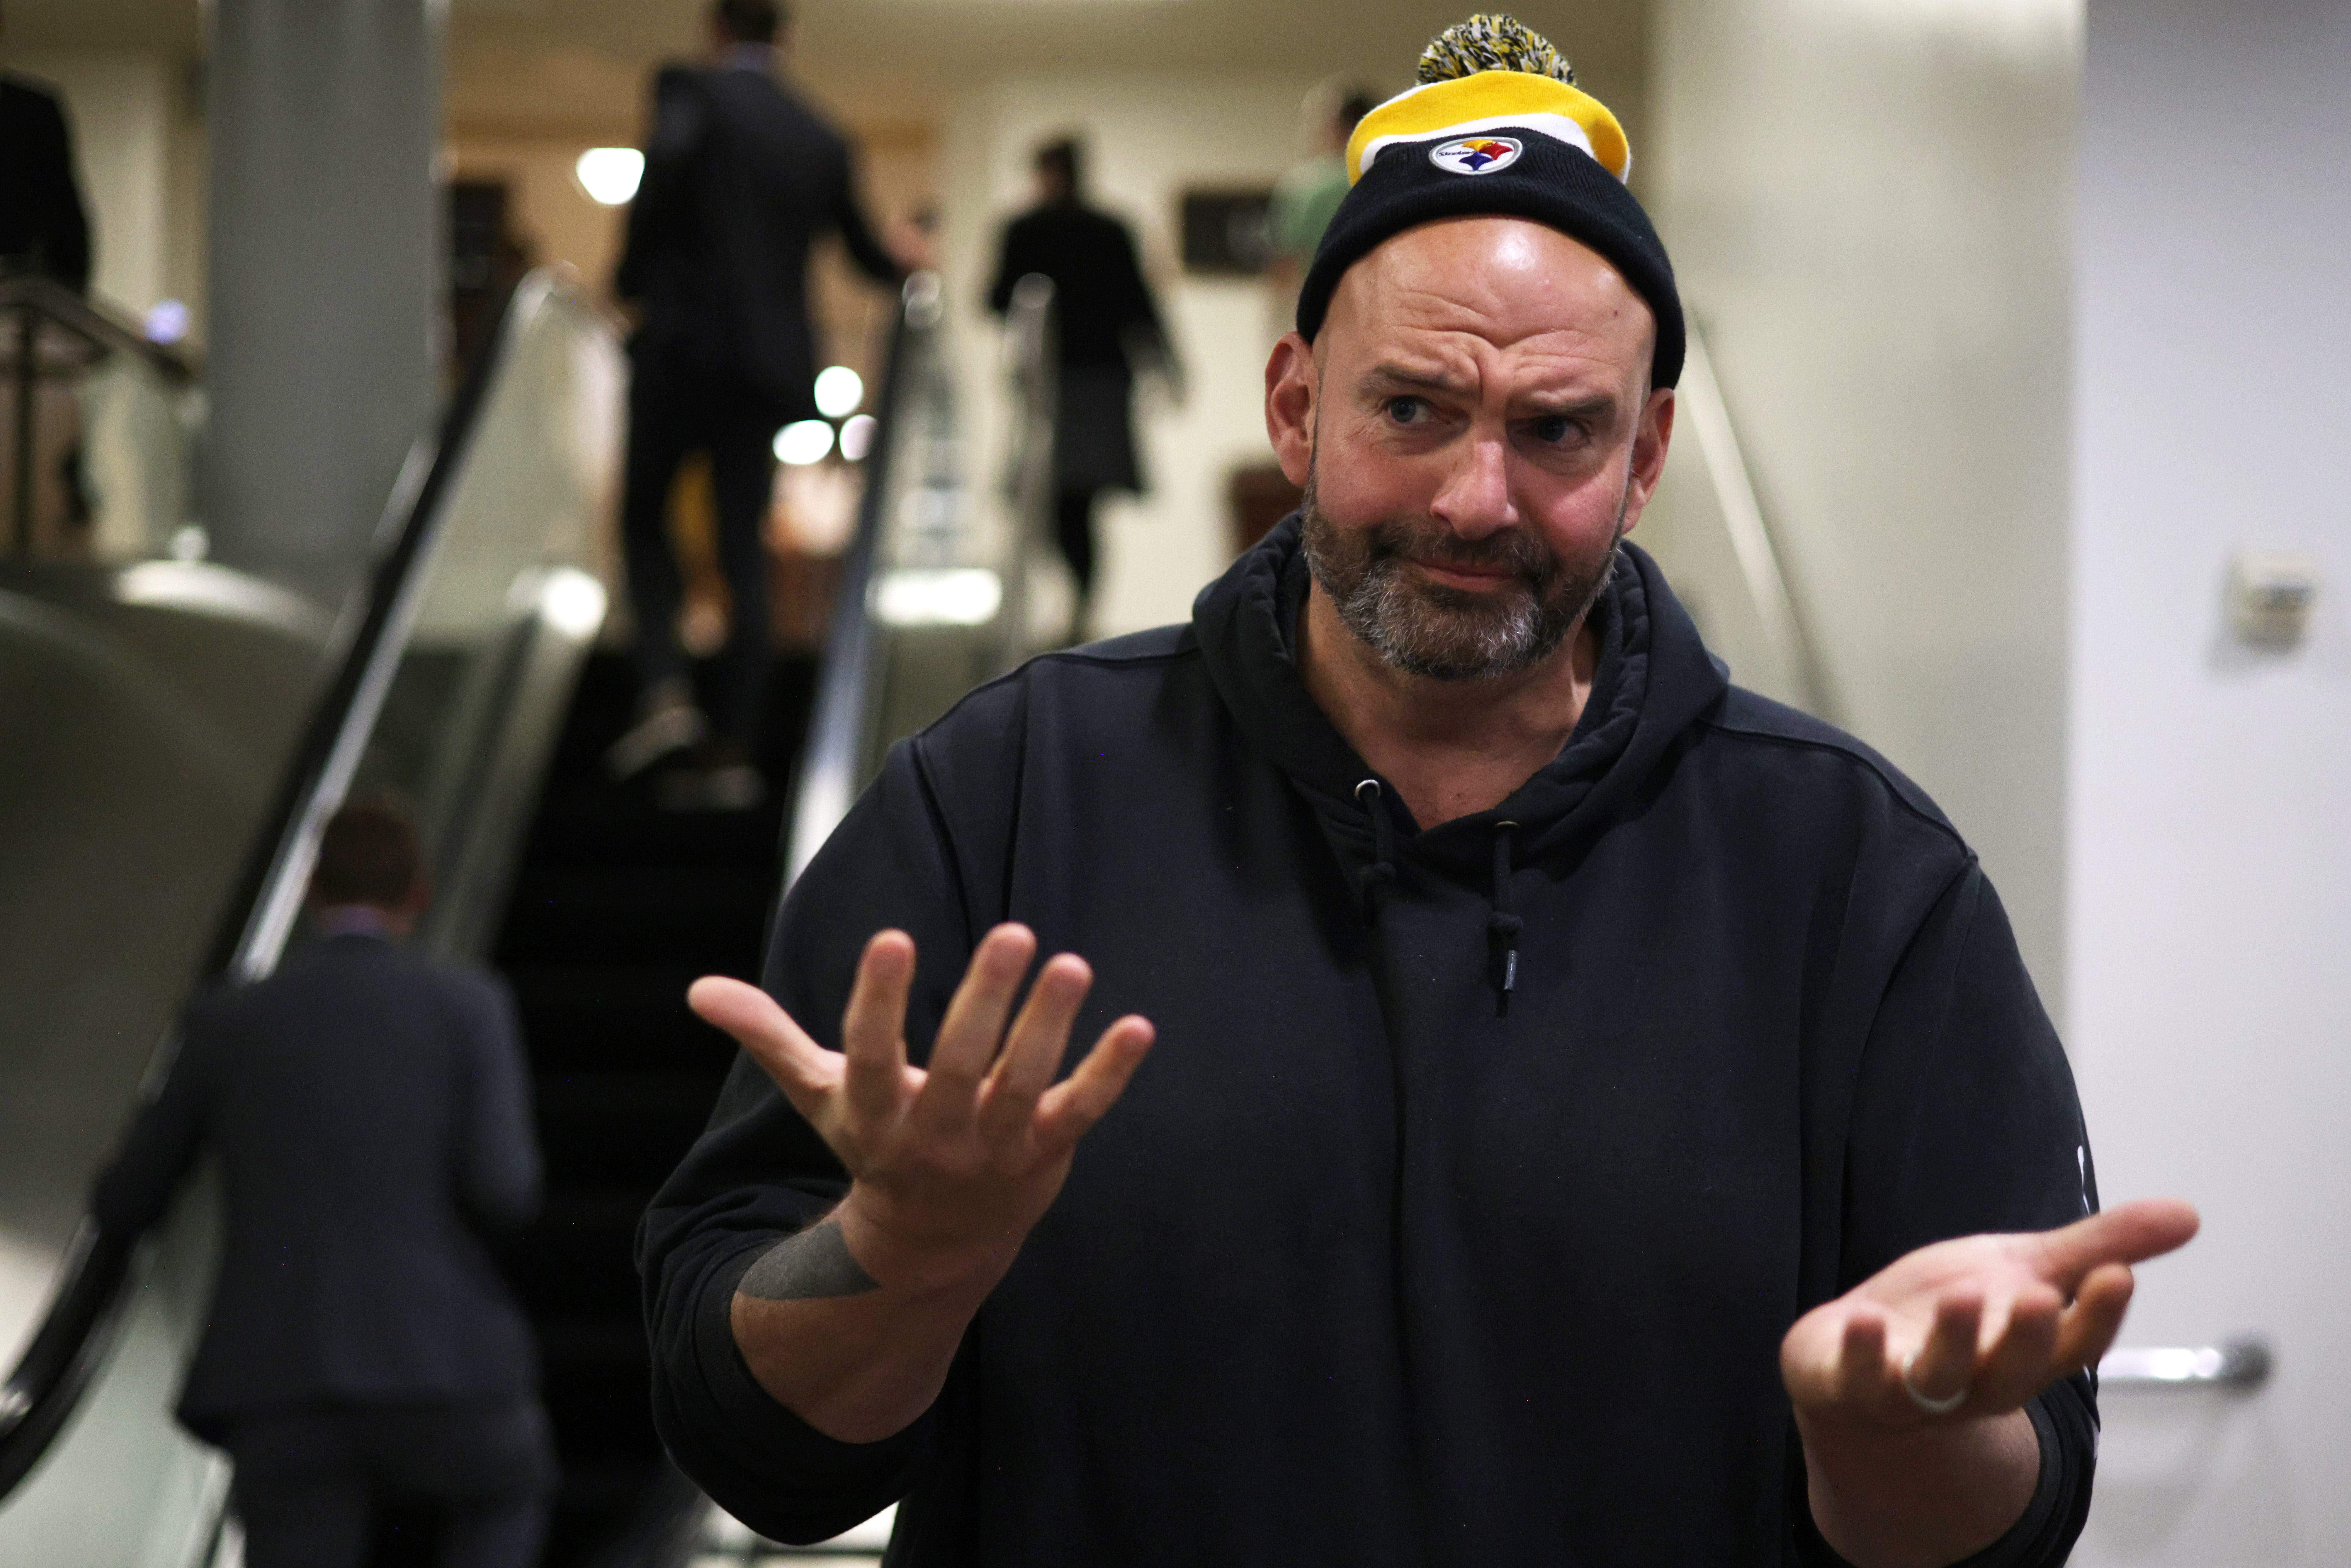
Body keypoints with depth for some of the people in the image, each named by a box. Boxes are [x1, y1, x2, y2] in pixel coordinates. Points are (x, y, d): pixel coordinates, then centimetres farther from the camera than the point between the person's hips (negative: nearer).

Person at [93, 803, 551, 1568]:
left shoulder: (226, 1024, 9)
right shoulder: (468, 1006, 3)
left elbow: (125, 1205, 17)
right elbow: (506, 1195, -8)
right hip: (435, 1364, -1)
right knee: (507, 1492, 35)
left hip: (283, 1385, 1)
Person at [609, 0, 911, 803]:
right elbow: (868, 255, 23)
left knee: (644, 514, 11)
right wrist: (902, 262, 48)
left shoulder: (692, 90, -2)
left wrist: (633, 274, -12)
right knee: (743, 545, 6)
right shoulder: (823, 139, 12)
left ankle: (665, 688, -9)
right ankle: (734, 750, 4)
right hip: (769, 361, 4)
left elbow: (668, 158, -25)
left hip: (684, 340, -4)